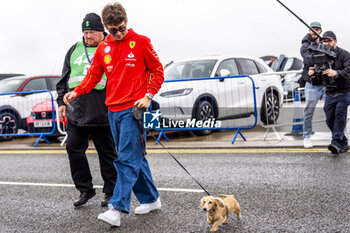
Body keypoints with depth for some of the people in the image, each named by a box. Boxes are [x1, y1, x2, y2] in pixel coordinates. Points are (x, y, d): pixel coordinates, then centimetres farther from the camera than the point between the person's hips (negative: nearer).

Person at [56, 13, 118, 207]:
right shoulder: (75, 50, 15)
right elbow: (64, 79, 20)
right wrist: (61, 101, 13)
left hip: (102, 113, -4)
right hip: (76, 112, 5)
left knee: (107, 153, 4)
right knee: (74, 149, 4)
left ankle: (111, 192, 16)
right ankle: (85, 189, 18)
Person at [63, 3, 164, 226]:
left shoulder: (141, 42, -1)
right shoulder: (103, 48, 11)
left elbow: (158, 71, 3)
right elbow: (94, 75, 11)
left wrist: (149, 96, -10)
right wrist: (77, 92, -6)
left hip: (133, 109, -6)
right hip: (113, 110, 6)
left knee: (127, 159, -10)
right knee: (135, 158, 12)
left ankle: (117, 208, -13)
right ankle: (151, 199, 23)